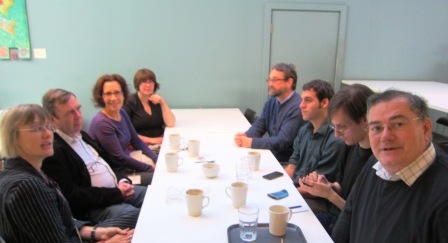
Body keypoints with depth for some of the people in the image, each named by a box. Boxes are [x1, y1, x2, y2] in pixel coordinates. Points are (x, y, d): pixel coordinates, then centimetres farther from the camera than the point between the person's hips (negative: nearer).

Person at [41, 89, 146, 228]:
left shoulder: (81, 135, 11)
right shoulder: (53, 151, -17)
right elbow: (72, 197, -20)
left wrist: (122, 181, -1)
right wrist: (117, 193, -18)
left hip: (118, 189, 9)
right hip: (94, 206, -9)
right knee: (133, 214, -30)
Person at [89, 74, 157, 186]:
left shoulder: (122, 113, 1)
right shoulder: (101, 123, -22)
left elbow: (137, 142, 8)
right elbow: (119, 158, -19)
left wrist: (159, 161, -1)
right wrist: (151, 168, -13)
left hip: (127, 163, 8)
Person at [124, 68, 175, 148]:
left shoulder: (157, 100, 13)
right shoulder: (130, 102, -1)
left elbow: (170, 123, 3)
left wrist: (163, 102, -5)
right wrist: (150, 140, -11)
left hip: (160, 144, 4)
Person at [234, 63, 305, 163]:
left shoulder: (297, 107, -18)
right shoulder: (271, 102, 7)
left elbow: (282, 142, -23)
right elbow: (259, 125, 8)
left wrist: (251, 142, -24)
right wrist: (245, 136, -13)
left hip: (286, 163, -7)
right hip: (271, 155, 7)